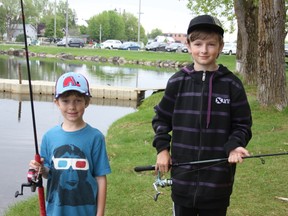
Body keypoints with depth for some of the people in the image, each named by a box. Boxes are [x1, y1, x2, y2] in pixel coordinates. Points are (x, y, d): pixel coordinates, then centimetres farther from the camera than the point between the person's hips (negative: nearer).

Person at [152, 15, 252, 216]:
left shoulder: (232, 84, -5)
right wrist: (162, 148, -3)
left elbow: (242, 125, 2)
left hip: (217, 177, -1)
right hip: (183, 175, 1)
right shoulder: (177, 82, -1)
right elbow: (161, 118, 10)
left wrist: (234, 146, -16)